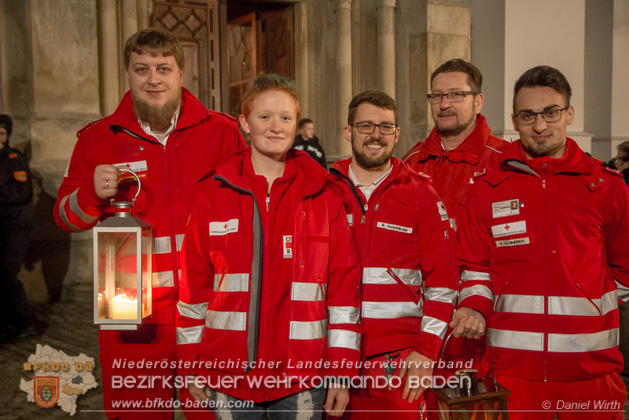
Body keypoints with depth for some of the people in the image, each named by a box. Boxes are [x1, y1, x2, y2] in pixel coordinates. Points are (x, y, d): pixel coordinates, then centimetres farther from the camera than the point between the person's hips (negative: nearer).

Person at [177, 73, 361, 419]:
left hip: (301, 377, 0)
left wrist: (342, 371, -3)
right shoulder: (215, 191, 1)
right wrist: (192, 365, 5)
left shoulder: (322, 193, -1)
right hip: (228, 375, 1)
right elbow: (194, 280, 4)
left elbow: (344, 282, -1)